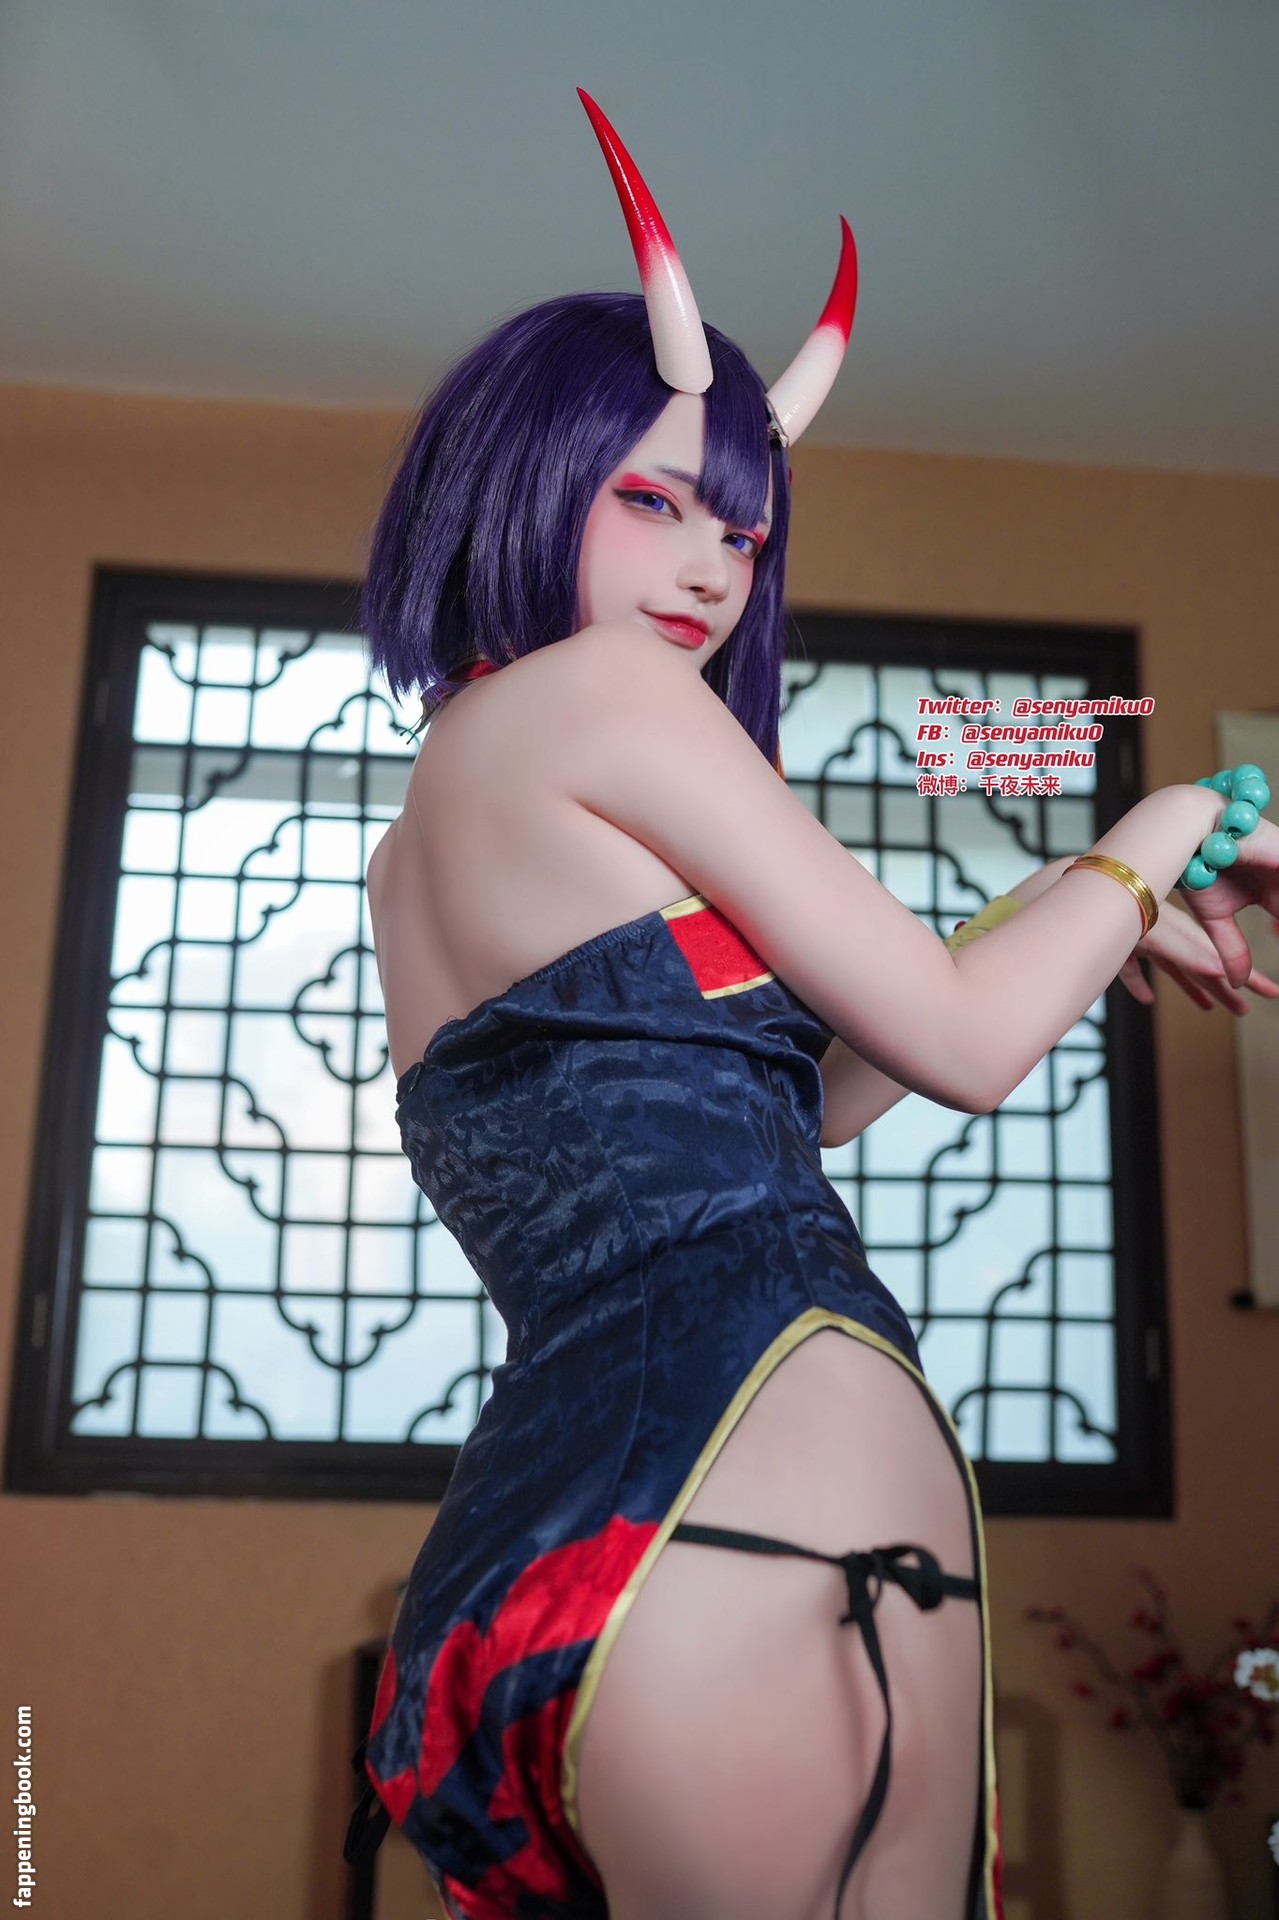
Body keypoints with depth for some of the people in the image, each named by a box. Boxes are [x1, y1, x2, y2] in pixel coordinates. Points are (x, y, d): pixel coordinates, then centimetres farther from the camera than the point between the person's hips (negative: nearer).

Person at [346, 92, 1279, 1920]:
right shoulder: (602, 689, -4)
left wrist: (1076, 919, 24)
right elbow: (967, 1050, -4)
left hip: (542, 1518, 9)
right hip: (766, 1477, -9)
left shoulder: (411, 859, 22)